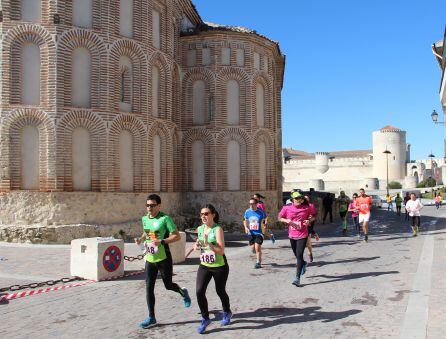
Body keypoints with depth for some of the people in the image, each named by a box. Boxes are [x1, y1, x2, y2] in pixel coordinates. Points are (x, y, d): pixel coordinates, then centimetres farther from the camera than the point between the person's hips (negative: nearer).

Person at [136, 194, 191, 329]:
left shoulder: (165, 218, -15)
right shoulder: (145, 219, 4)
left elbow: (177, 236, -16)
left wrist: (161, 241, -27)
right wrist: (140, 239, 2)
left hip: (163, 259, -5)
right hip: (149, 259, 5)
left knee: (168, 285, 8)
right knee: (149, 288, 3)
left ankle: (183, 293, 41)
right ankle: (151, 318, 14)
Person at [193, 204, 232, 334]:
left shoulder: (218, 229, -17)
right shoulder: (200, 229, 0)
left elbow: (221, 251, -23)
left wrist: (208, 244, -33)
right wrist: (197, 246, -3)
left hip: (219, 266, -5)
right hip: (204, 266, 5)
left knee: (220, 291, 13)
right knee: (199, 292, -8)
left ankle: (227, 312, 42)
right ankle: (205, 318, 11)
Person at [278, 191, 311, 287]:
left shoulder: (306, 208, -3)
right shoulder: (286, 208, -4)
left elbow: (310, 217, 13)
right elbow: (280, 218, 5)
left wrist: (308, 221, -9)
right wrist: (286, 220, -14)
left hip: (302, 235, -3)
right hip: (292, 235, 3)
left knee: (299, 255, -11)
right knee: (297, 255, 20)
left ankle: (297, 278, -8)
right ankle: (303, 264, 54)